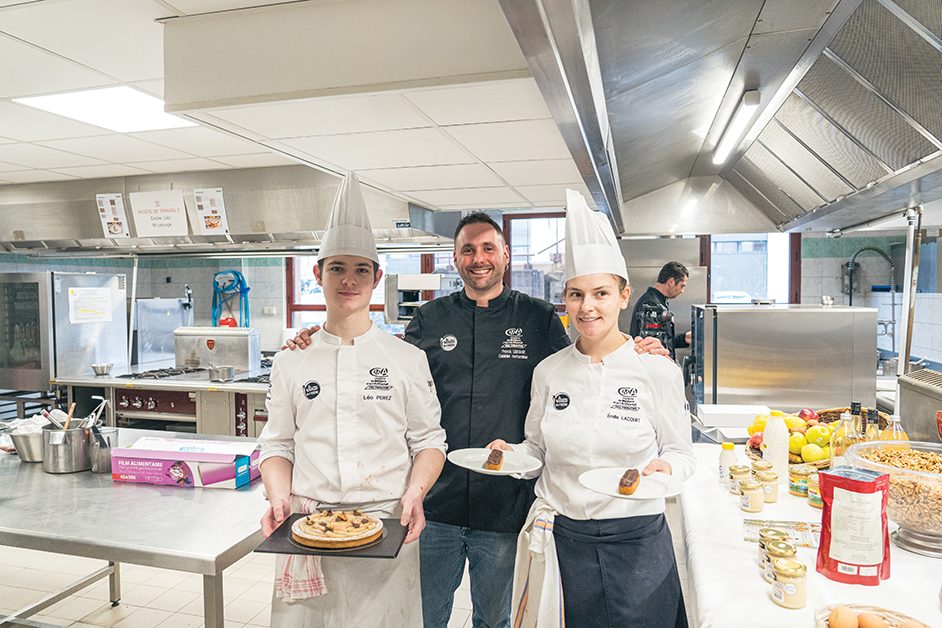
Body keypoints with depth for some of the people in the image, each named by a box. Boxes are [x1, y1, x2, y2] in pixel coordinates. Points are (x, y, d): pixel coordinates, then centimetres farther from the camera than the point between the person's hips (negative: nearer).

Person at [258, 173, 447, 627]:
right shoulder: (291, 362, 5)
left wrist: (414, 493, -12)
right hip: (307, 526, 1)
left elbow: (429, 440, 3)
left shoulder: (407, 359, 1)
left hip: (386, 524, -1)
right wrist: (280, 498, -7)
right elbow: (277, 445, 9)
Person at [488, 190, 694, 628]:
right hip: (561, 538, 2)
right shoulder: (549, 372, -1)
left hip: (636, 541, -2)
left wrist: (663, 469, -20)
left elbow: (680, 453, 1)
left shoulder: (658, 372, -8)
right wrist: (511, 453, -8)